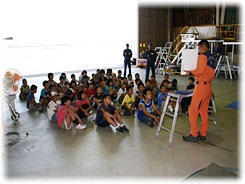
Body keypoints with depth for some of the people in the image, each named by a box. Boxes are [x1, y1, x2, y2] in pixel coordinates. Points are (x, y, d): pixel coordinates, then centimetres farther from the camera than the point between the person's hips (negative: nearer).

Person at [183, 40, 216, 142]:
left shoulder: (203, 56, -8)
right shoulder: (212, 59, 19)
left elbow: (200, 70, -20)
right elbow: (211, 75, 20)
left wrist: (190, 72, -5)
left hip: (201, 86, -9)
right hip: (208, 87, 10)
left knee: (193, 110, -5)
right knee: (204, 111, 13)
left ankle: (194, 135, -1)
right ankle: (202, 134, 20)